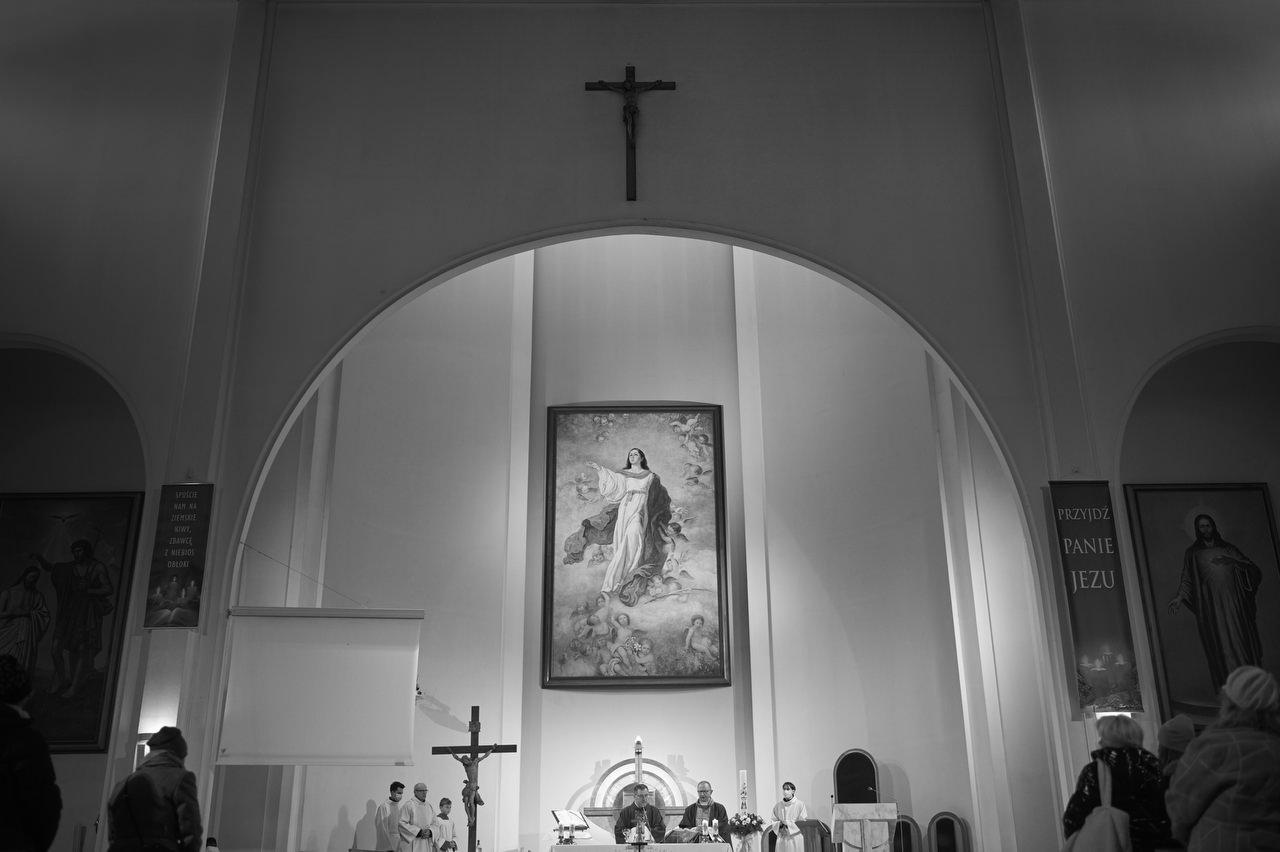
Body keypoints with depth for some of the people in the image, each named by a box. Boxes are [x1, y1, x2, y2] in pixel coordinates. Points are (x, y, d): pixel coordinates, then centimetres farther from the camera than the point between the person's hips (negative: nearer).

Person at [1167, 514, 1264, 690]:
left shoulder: (1227, 548, 15)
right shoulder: (1192, 554, 11)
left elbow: (1252, 569, 8)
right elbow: (1187, 580, 5)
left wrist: (1231, 561, -10)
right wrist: (1180, 598, -11)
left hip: (1234, 603, 2)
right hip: (1211, 605, -2)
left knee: (1242, 641, -5)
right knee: (1221, 645, -7)